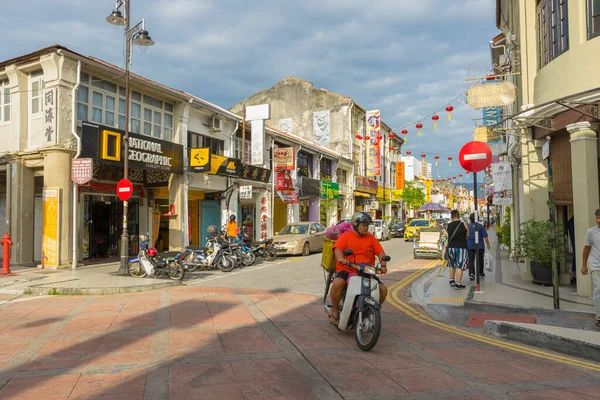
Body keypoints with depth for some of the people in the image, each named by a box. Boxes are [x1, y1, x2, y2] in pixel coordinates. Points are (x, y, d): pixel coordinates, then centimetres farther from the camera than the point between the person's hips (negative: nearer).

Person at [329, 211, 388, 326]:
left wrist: (383, 265, -15)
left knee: (383, 289, -11)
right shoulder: (345, 236, 3)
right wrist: (341, 259, -35)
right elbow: (337, 249, -13)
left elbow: (380, 252, 4)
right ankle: (334, 312, -11)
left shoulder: (371, 238, 11)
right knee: (337, 284, -34)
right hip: (346, 270, -3)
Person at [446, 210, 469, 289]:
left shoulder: (449, 225, -2)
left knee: (452, 265, 18)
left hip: (451, 247, 3)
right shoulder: (464, 224, -7)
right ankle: (458, 284, -3)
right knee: (459, 266, -1)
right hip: (461, 247, -3)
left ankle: (452, 281, 27)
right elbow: (467, 235, 4)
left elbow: (449, 236, 3)